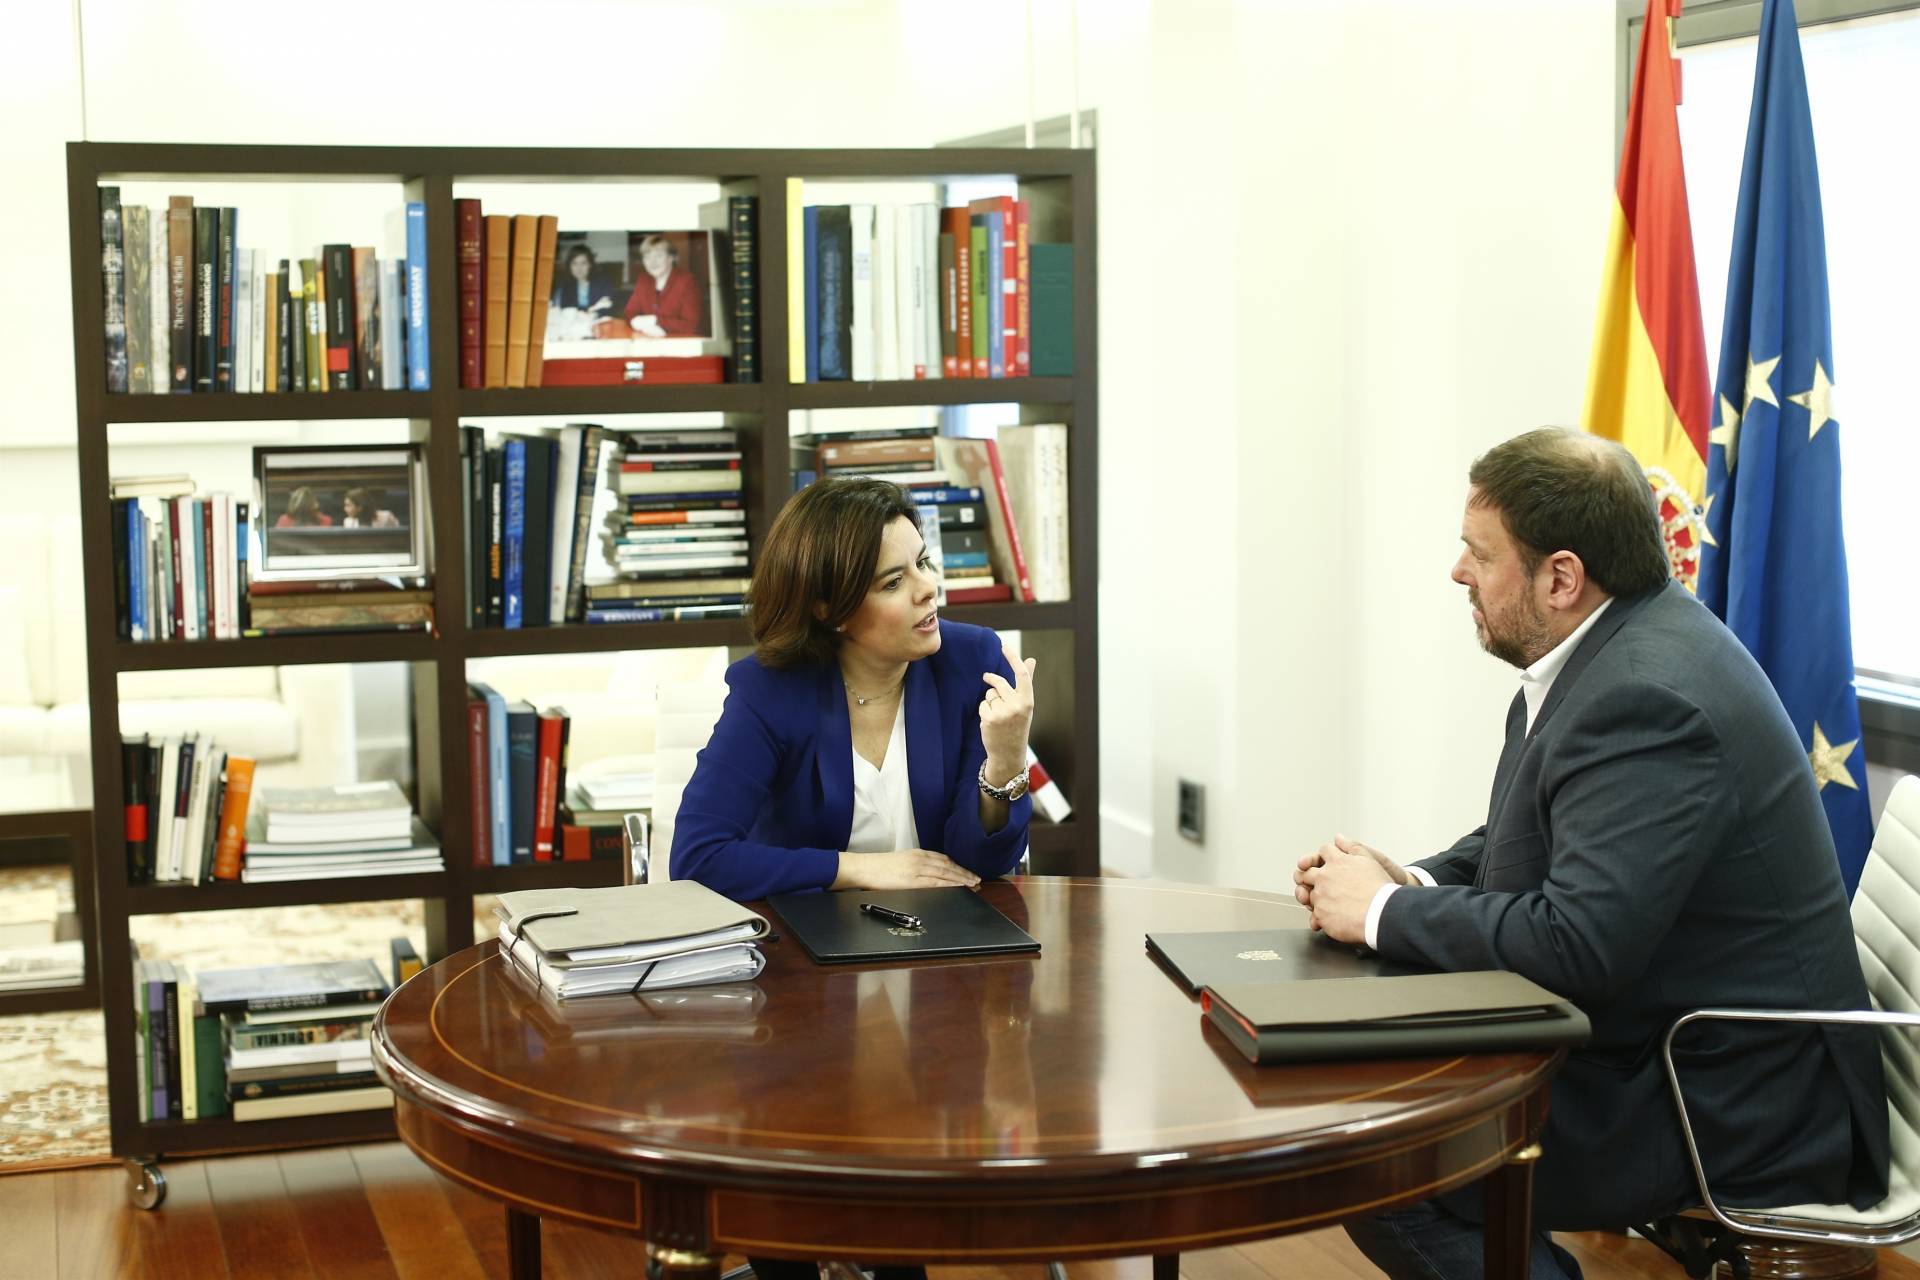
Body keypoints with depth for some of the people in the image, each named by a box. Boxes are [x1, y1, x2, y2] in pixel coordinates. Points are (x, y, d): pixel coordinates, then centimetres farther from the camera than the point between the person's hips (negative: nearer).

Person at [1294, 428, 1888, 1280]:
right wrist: (1406, 884, -4)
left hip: (1727, 1110, -10)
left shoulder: (1648, 698, -26)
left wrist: (1385, 912, -18)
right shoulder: (1609, 645, 5)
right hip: (1656, 1048, 10)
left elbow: (1577, 943, -32)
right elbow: (1519, 845, 15)